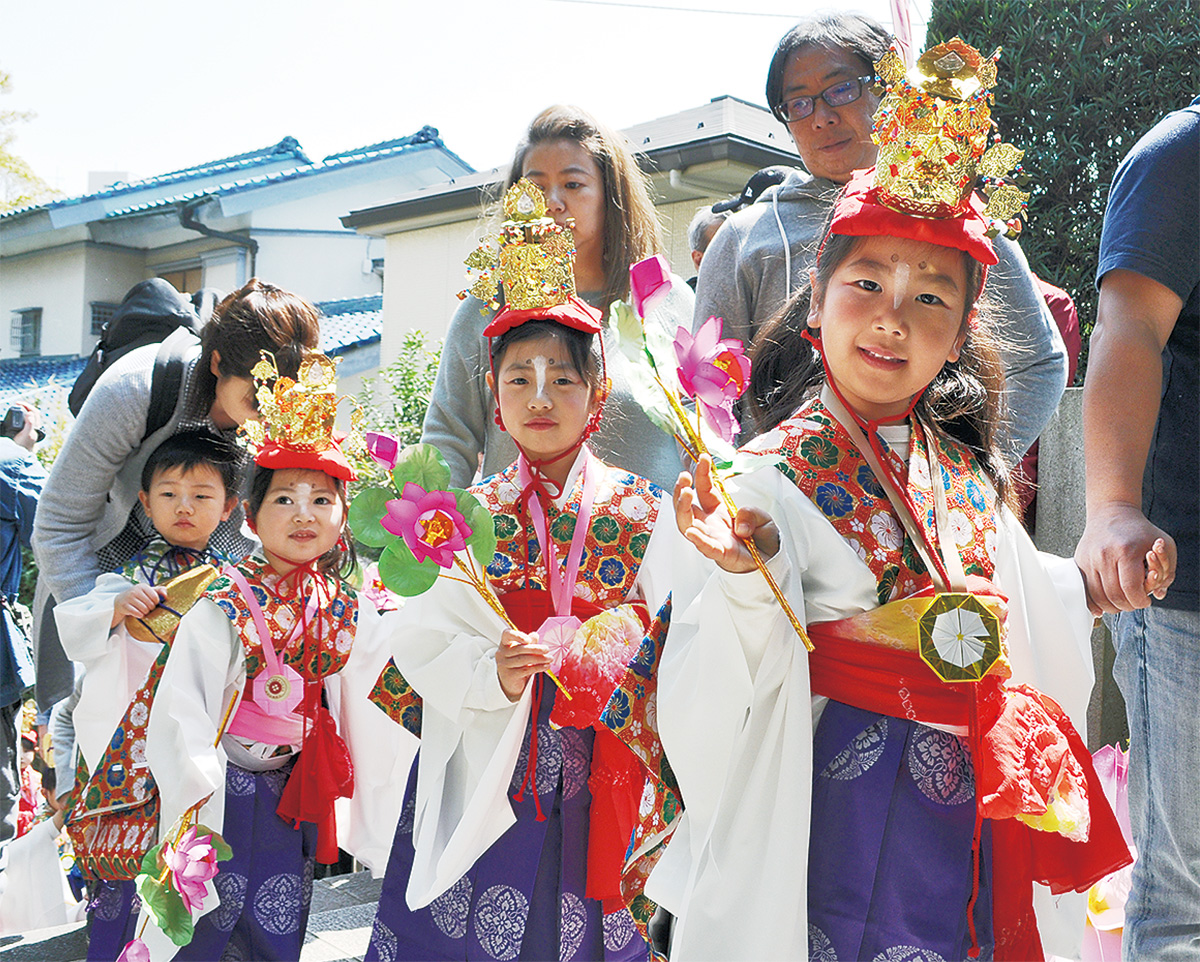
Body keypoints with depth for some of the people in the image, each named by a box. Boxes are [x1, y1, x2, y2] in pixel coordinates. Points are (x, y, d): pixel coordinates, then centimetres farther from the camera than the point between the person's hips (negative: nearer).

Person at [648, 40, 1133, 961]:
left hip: (974, 810, 6)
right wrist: (742, 578, -31)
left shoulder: (969, 475, 5)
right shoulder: (772, 481, -13)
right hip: (847, 812, -5)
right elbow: (713, 713, -17)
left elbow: (1032, 616, 21)